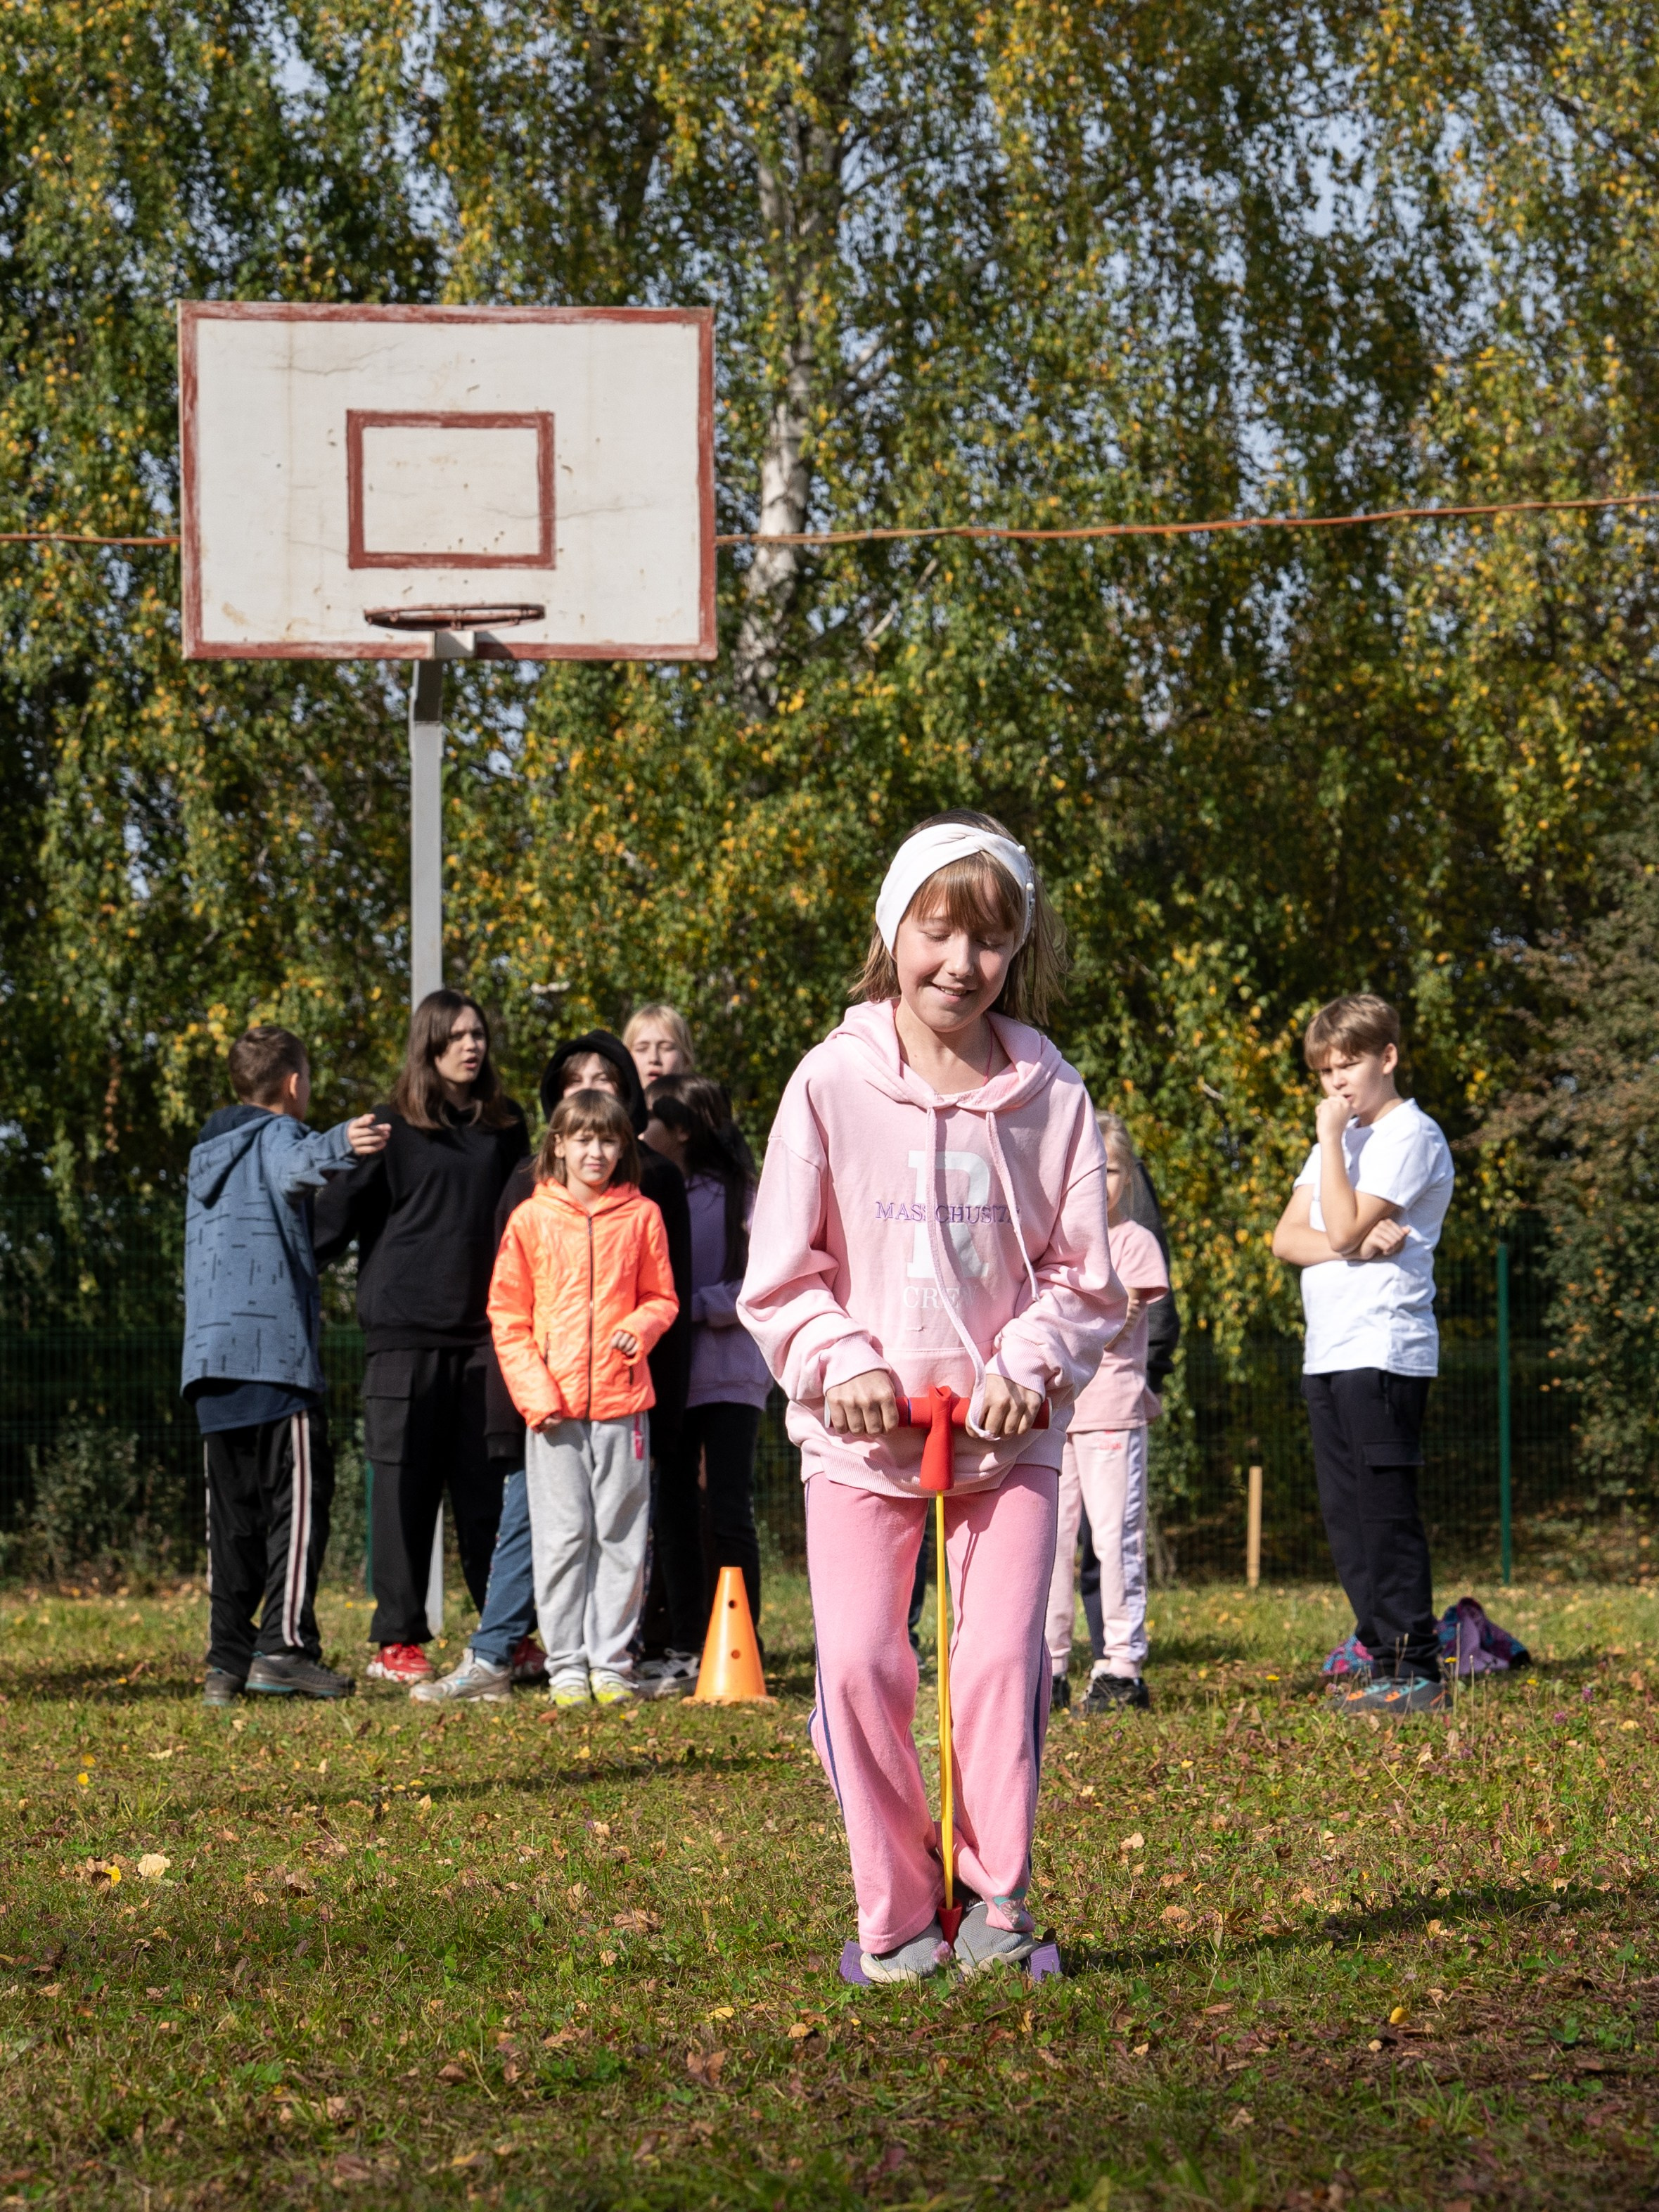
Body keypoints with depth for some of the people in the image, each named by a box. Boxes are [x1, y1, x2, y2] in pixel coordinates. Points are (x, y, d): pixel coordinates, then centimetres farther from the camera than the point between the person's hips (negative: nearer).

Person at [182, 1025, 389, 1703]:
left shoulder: (207, 1152, 23)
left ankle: (227, 1659, 5)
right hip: (275, 1345, -7)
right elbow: (293, 1168, -26)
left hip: (211, 1353, 7)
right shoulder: (278, 1135, -1)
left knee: (232, 1509, 9)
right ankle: (285, 1645, -16)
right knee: (299, 1495, -7)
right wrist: (334, 1147, -45)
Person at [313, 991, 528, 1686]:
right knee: (406, 1486, -1)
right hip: (405, 1328, -4)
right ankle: (397, 1642, 3)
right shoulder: (393, 1128, 1)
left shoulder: (504, 1127, 14)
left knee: (489, 1486, 4)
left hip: (484, 1331, 4)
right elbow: (339, 1212, -2)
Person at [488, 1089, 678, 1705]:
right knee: (562, 1536, 0)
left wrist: (640, 1326, -9)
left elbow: (661, 1297, 14)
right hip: (552, 1403, -1)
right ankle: (567, 1664, 5)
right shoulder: (532, 1219, 3)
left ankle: (611, 1661, 9)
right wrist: (534, 1389, -6)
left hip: (622, 1398, 1)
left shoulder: (641, 1217, 6)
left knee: (621, 1535, 2)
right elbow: (508, 1314, 5)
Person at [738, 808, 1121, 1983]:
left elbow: (1085, 1275, 5)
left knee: (1004, 1657, -8)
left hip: (1009, 1433, 0)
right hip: (859, 1435, 0)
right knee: (862, 1664, -5)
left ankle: (999, 1897, 7)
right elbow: (781, 1274, 1)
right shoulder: (833, 1083, -3)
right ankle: (898, 1918, 6)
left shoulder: (1050, 1093, -1)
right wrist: (844, 1363, -13)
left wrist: (1029, 1365, -11)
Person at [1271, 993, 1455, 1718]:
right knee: (1345, 1518, 8)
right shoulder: (1342, 1136, 22)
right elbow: (1289, 1238, 12)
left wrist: (1331, 1139, -11)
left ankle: (1416, 1671, -9)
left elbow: (1343, 1228, -16)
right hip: (1327, 1353, 9)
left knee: (1385, 1514, -10)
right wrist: (1353, 1243, -7)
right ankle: (1386, 1662, 12)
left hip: (1383, 1352, -9)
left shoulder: (1410, 1137, -6)